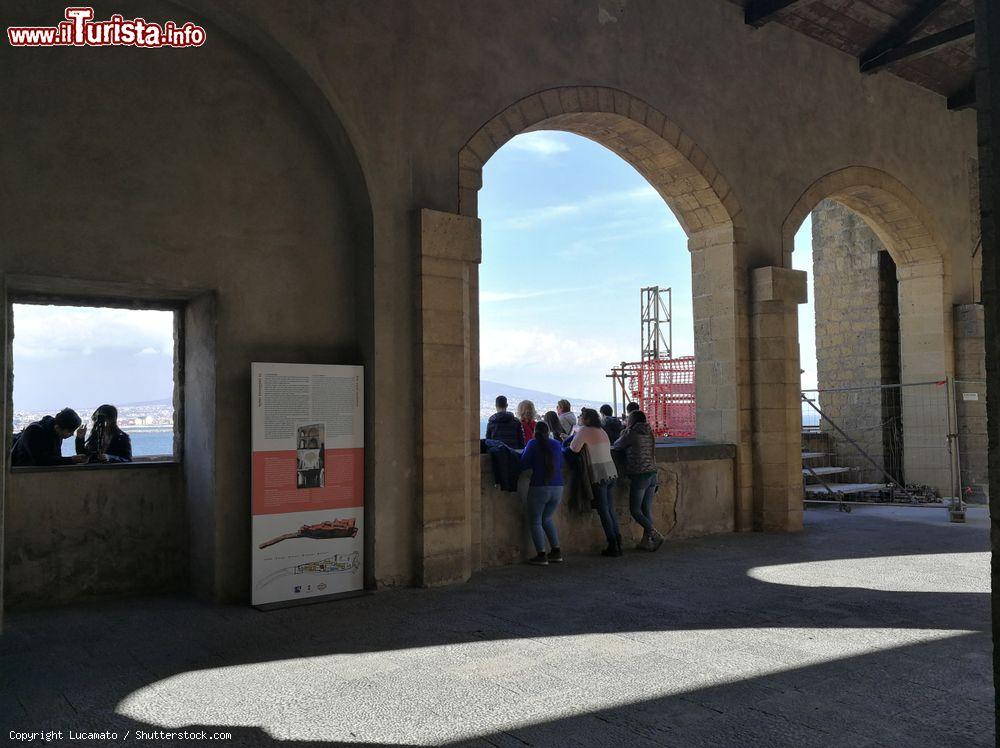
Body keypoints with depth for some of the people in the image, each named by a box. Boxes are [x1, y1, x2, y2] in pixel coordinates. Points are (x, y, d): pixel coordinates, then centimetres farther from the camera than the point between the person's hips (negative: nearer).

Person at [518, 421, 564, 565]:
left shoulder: (533, 444, -6)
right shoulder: (556, 444, 7)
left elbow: (523, 464, -6)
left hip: (539, 487, -5)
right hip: (557, 487, 5)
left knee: (535, 521, 6)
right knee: (547, 519, 21)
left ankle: (541, 556, -1)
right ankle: (556, 552, 18)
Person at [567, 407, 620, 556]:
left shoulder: (584, 431, -10)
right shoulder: (601, 431, 15)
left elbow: (574, 448, -19)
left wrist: (573, 437, 2)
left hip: (598, 475, -7)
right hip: (611, 472, 7)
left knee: (603, 511, -1)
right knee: (610, 509, 13)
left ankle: (613, 546, 0)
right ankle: (618, 543, 13)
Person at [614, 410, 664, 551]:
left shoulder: (631, 434, -11)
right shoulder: (649, 433, 8)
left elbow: (617, 446, 4)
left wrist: (623, 433, 20)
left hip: (639, 476, -7)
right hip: (652, 474, 7)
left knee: (635, 510, 0)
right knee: (647, 509, 10)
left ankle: (655, 535, -8)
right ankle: (646, 541, 14)